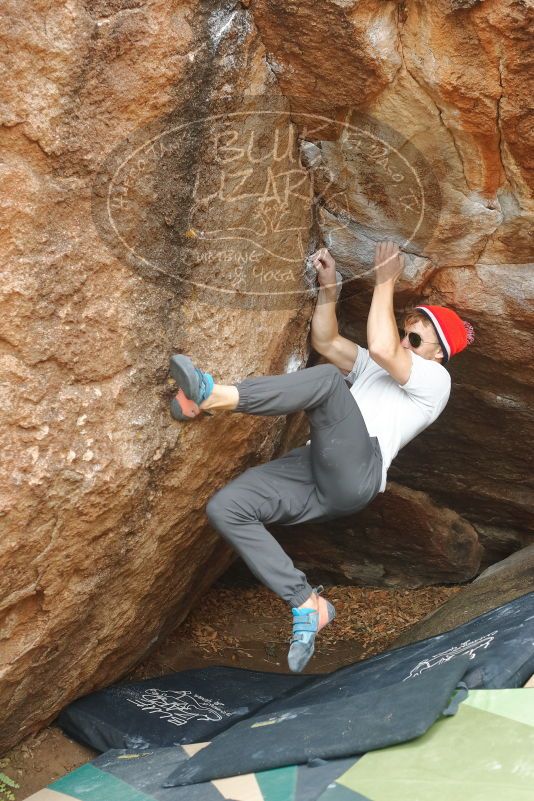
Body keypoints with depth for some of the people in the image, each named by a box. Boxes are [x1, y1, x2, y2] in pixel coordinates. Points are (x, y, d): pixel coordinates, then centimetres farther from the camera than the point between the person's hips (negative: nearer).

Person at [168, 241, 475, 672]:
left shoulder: (435, 380, 9)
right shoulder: (379, 367, 35)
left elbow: (381, 347, -9)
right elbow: (326, 341, 26)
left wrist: (385, 282, -2)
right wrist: (329, 287, 14)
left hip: (354, 474, -8)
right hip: (314, 467, 8)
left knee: (328, 378, -28)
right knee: (224, 507, -14)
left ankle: (217, 396, -40)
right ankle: (307, 603, -16)